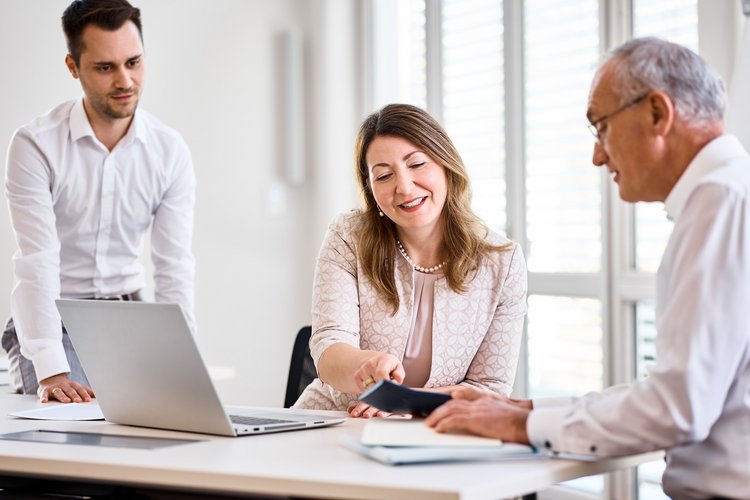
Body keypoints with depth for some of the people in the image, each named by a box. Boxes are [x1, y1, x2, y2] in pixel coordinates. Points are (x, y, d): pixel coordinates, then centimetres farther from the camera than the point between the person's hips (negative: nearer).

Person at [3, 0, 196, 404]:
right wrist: (52, 371, -33)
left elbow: (174, 268, -7)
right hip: (51, 322, -3)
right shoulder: (35, 145, -15)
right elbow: (38, 265, -22)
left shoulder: (171, 152, -4)